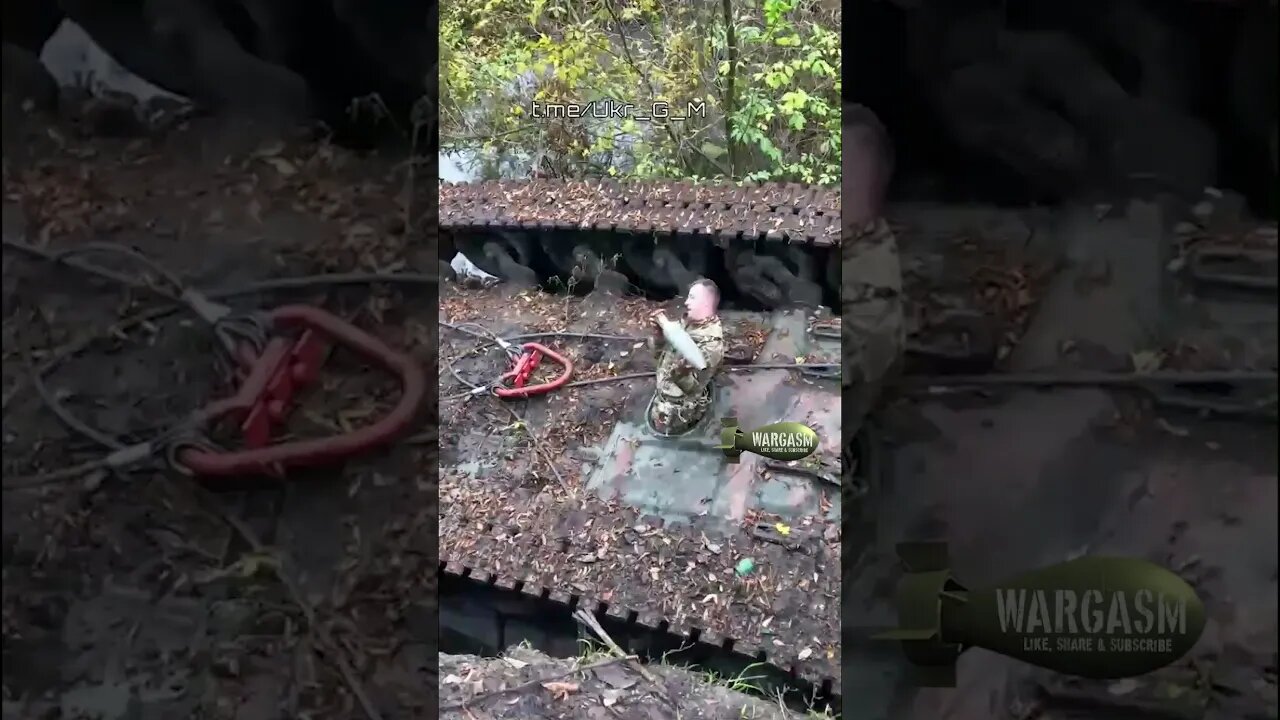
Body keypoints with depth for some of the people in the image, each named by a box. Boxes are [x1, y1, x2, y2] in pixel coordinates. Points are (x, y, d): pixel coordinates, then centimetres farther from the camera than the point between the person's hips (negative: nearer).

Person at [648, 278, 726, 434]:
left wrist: (681, 372, -51)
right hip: (663, 395, 8)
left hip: (679, 409, -8)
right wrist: (659, 332, -13)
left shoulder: (712, 342, -30)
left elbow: (693, 388, -30)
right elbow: (662, 350, 7)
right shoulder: (688, 322, -5)